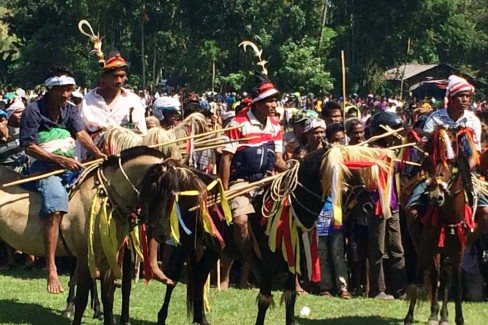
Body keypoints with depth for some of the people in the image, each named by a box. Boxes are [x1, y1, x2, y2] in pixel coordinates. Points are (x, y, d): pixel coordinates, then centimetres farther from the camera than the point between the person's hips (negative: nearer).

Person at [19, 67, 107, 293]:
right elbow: (30, 147, -10)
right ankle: (51, 270, -37)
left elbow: (81, 133, -3)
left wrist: (97, 152, -23)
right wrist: (60, 159, -18)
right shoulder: (34, 111, -4)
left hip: (70, 164, 7)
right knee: (55, 206, -31)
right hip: (44, 166, -7)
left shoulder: (70, 111, 14)